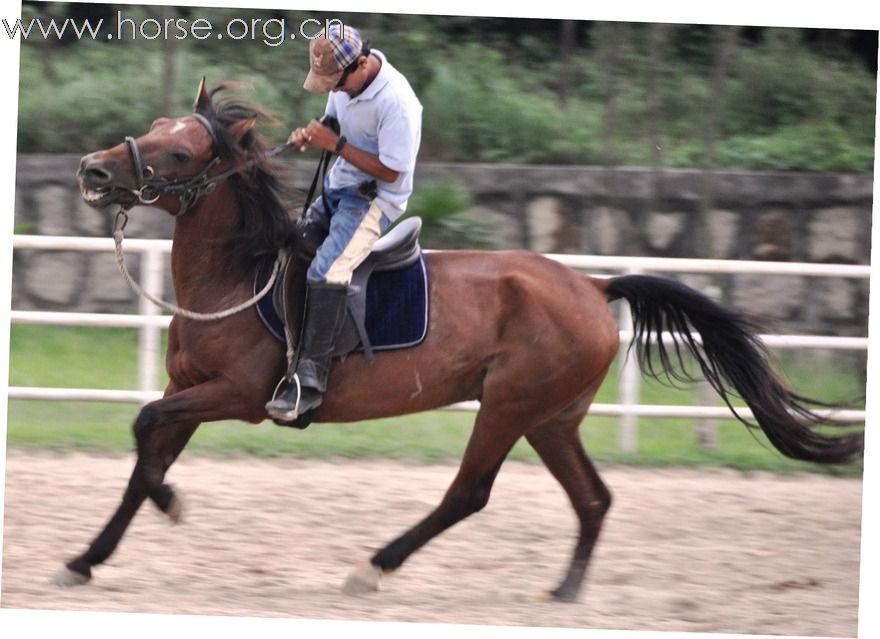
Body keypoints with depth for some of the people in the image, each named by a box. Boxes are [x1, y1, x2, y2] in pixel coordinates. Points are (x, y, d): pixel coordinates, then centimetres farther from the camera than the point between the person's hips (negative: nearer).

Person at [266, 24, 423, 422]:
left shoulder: (396, 102, -28)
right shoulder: (345, 79, -4)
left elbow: (390, 172, -23)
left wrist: (336, 144, -24)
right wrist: (311, 134, -7)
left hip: (376, 197, -9)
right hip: (338, 185, 9)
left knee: (327, 272, -26)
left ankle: (309, 381, -27)